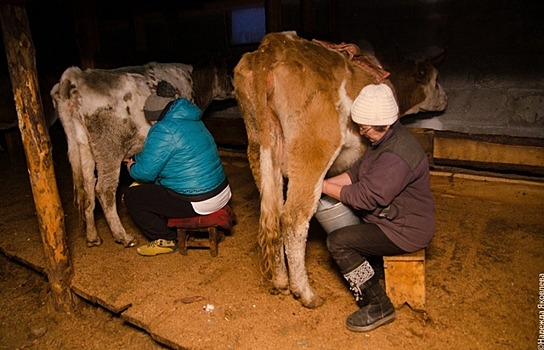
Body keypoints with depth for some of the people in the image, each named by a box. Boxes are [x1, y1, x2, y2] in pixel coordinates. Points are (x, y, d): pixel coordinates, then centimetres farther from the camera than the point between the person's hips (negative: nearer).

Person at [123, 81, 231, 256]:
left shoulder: (163, 130, -17)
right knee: (156, 184, 28)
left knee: (131, 196, 5)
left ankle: (166, 240, 15)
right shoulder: (191, 120, 11)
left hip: (198, 202, -9)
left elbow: (146, 172, -14)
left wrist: (132, 169, 7)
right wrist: (135, 158, 28)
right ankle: (169, 229, 33)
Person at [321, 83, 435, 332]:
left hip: (406, 230, -10)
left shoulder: (396, 156, -30)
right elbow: (356, 172, 7)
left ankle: (378, 306, -2)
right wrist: (325, 184, -6)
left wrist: (324, 187, -17)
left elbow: (364, 197, -28)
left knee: (337, 241, -15)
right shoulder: (385, 140, 2)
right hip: (390, 216, 10)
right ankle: (372, 274, 27)